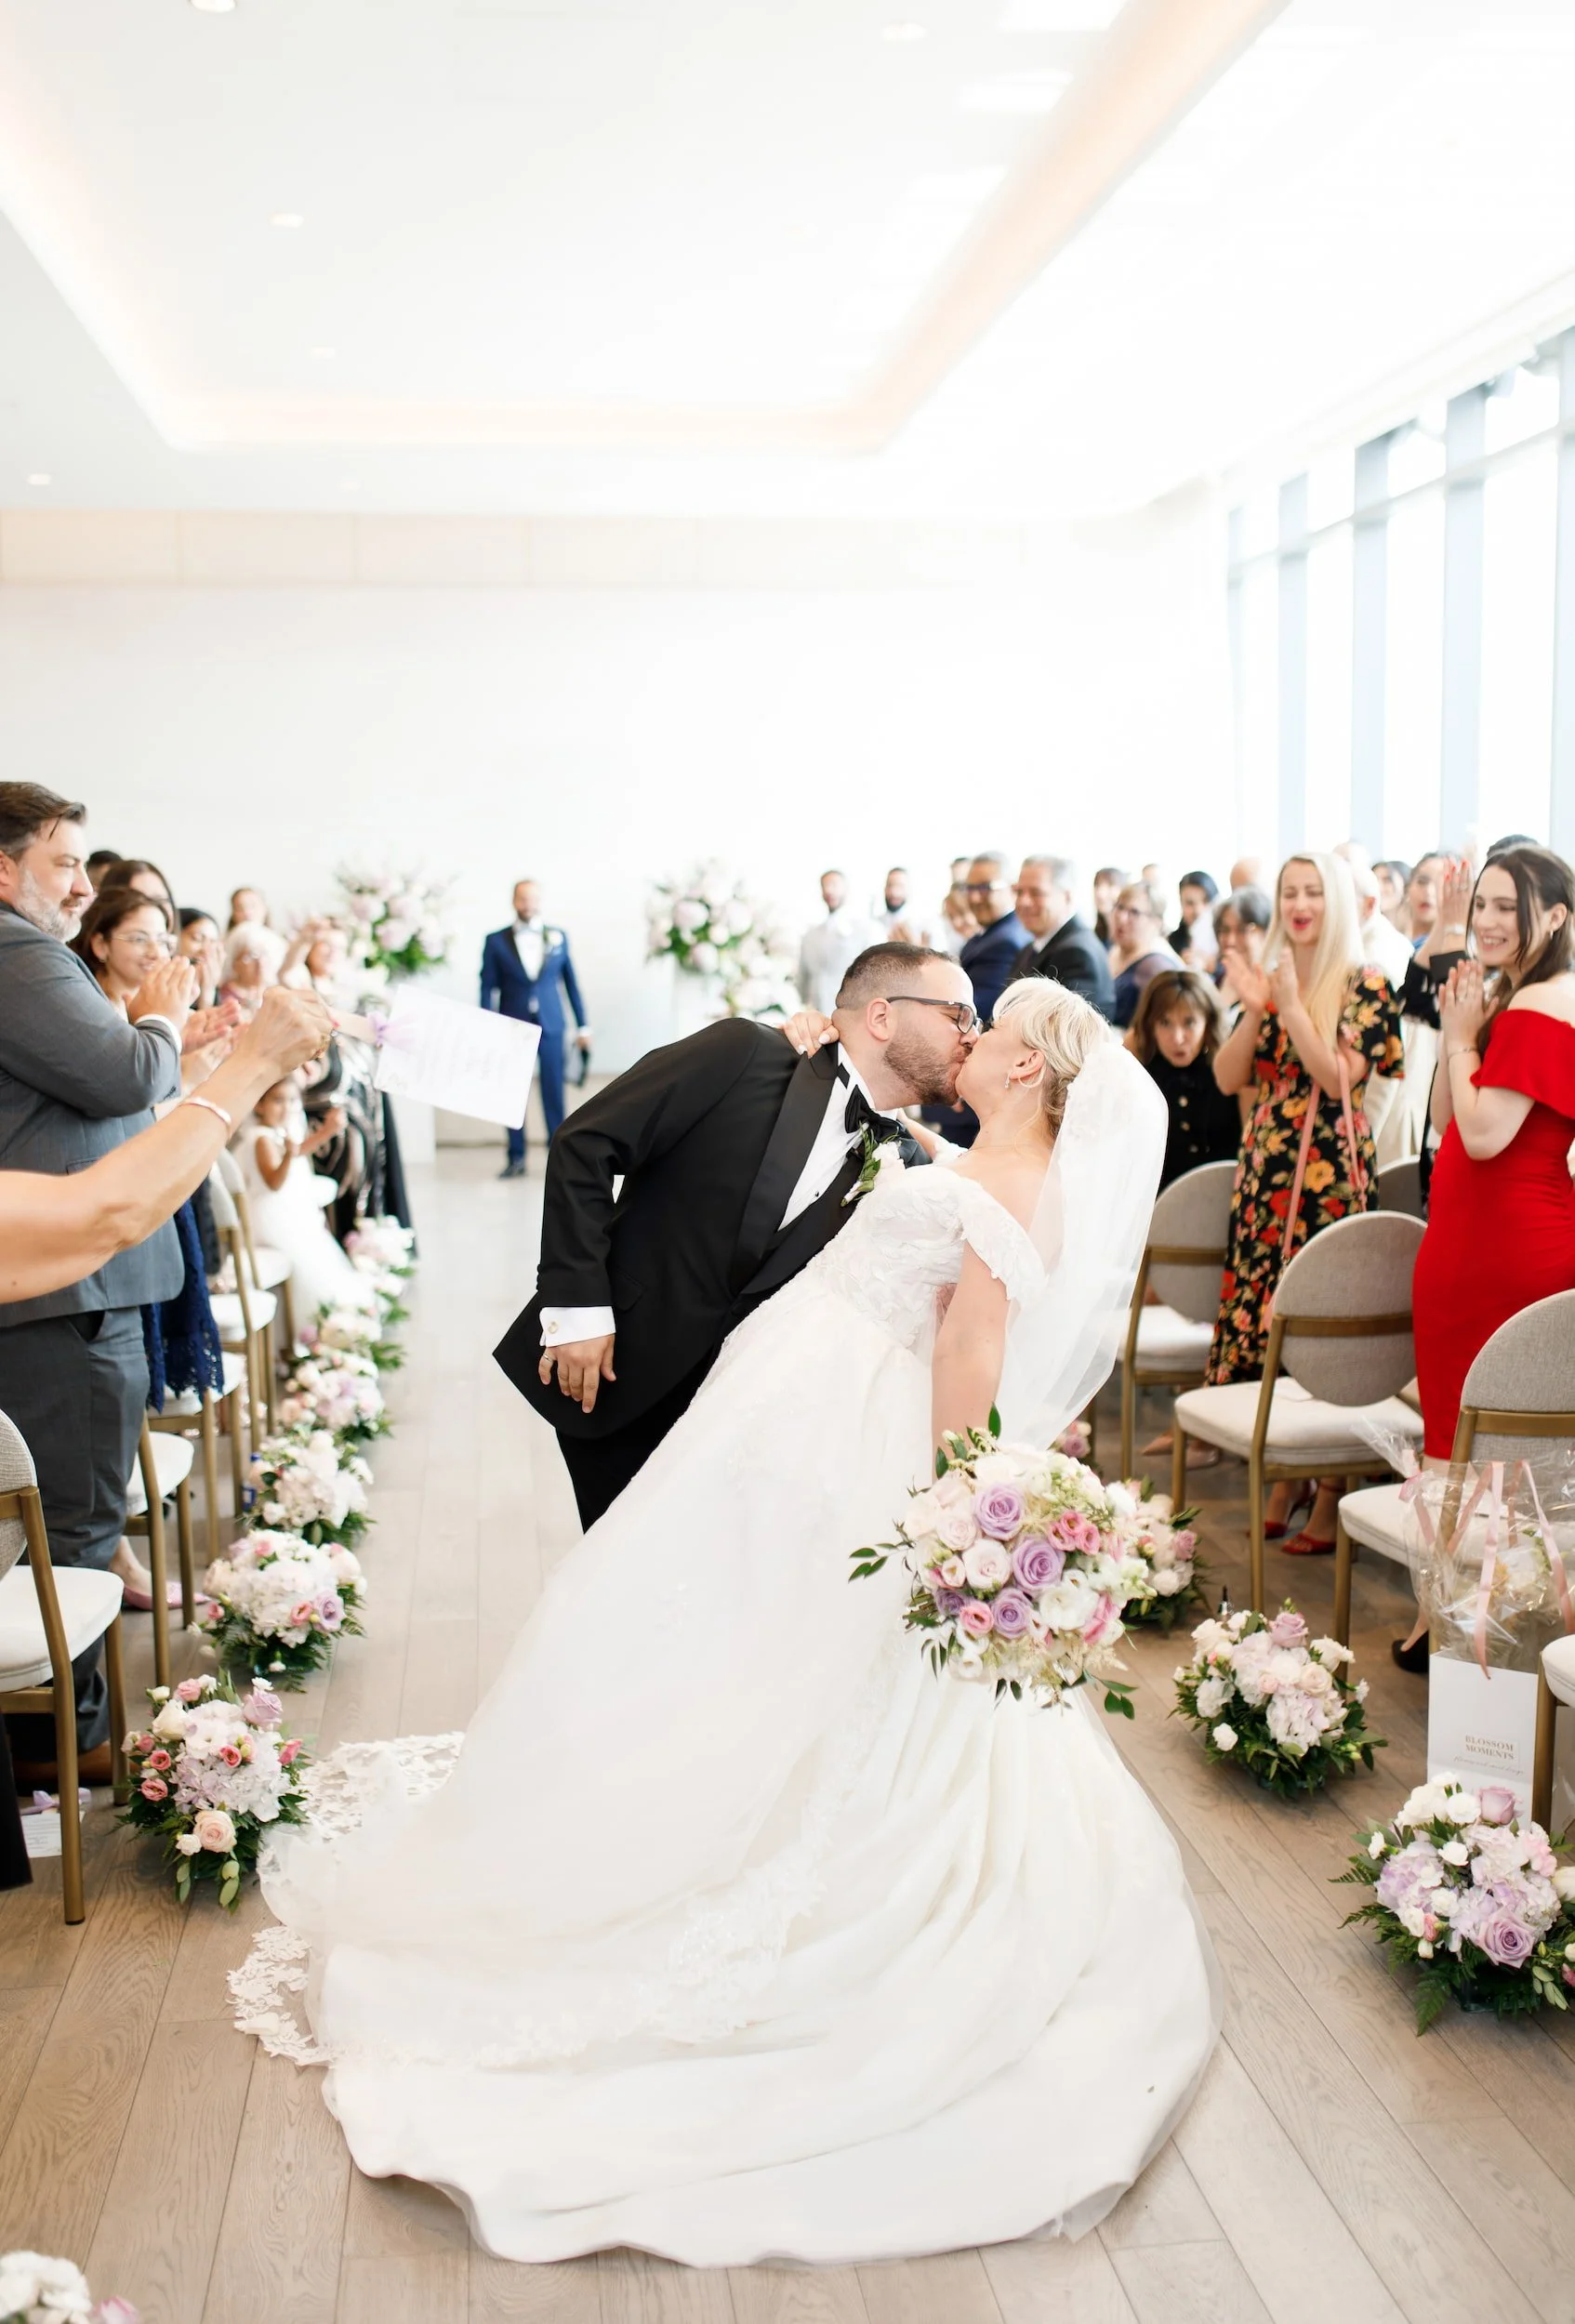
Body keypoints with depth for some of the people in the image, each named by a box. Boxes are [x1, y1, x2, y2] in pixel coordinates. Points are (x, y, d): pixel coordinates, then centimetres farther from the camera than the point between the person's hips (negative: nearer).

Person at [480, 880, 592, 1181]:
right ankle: (516, 1158, 8)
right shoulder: (496, 941, 4)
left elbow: (571, 982, 10)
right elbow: (488, 987, 3)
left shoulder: (558, 937, 8)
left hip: (550, 1025, 0)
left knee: (553, 1091, 0)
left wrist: (582, 1025, 9)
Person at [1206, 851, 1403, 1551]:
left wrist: (1292, 1006, -15)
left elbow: (1340, 1077, -15)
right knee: (1261, 1315, 6)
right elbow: (1228, 1078, 6)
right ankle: (1278, 1482, 18)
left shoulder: (1365, 986, -3)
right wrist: (1255, 1012, -7)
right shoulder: (1268, 980, 12)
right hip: (1264, 1168, 6)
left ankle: (1331, 1497, 3)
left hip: (1330, 1171, -5)